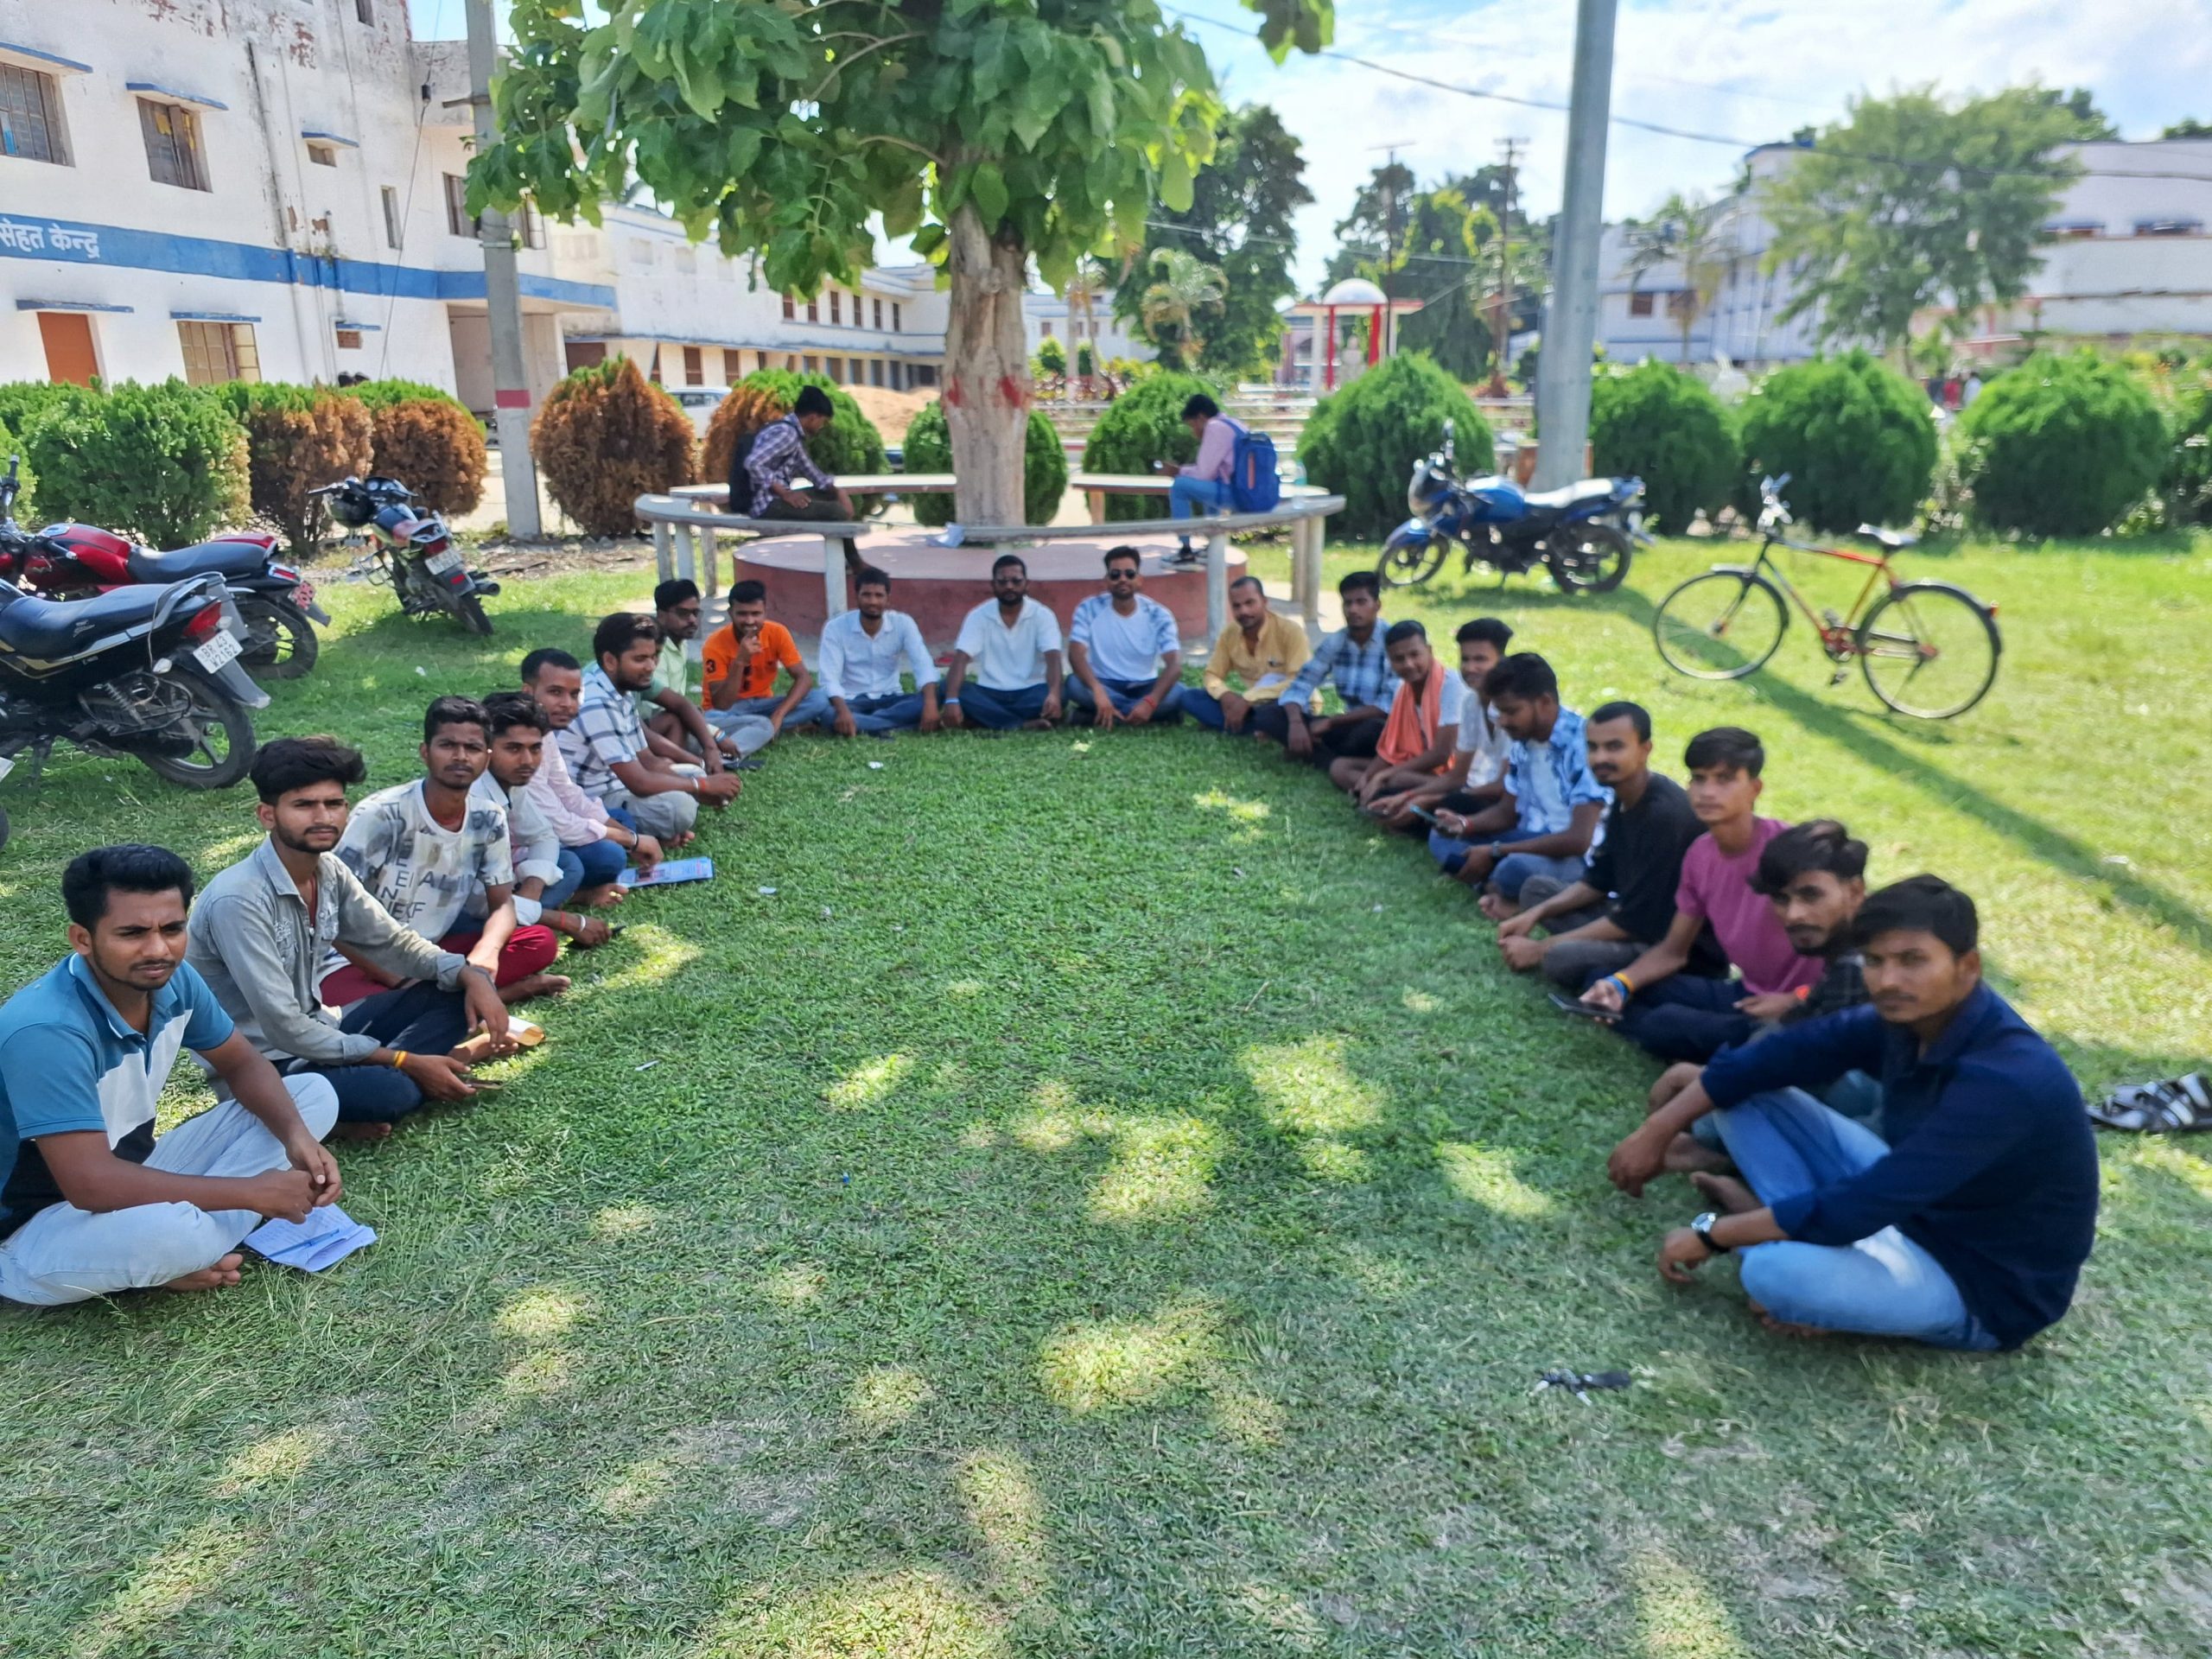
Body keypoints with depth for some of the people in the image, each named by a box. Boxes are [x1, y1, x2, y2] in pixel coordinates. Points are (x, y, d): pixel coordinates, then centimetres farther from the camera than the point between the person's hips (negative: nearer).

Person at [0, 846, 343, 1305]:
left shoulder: (171, 979, -9)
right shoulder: (47, 1031, -31)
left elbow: (242, 1064, 5)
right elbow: (90, 1184, -34)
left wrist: (296, 1135, -15)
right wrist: (253, 1193, -29)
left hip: (132, 1176, 8)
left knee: (314, 1094, 0)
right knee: (169, 1230, -41)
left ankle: (189, 1243, -11)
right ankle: (187, 1251, -3)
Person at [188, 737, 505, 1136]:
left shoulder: (330, 871, -3)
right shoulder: (239, 899, -26)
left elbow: (392, 941, 9)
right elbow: (284, 1029, -26)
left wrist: (469, 974, -11)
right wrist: (406, 1063, -23)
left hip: (316, 1032, 8)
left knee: (454, 993, -1)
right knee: (390, 1089, -34)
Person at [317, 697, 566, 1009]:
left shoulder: (489, 820, -4)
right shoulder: (380, 815, -19)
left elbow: (502, 905, 0)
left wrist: (486, 952, -24)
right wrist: (402, 980, -24)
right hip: (359, 962, -5)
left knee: (541, 942, -15)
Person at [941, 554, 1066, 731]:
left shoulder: (1042, 615, -4)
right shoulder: (978, 616, -2)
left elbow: (1053, 659, -18)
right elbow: (960, 659, -13)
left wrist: (1054, 694, -40)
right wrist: (952, 700, -33)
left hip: (1030, 693, -2)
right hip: (990, 694, 2)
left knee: (1048, 694, -34)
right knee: (960, 690, -29)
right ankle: (1023, 725, -31)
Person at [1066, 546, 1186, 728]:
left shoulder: (1158, 615, -9)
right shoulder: (1089, 609, -9)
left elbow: (1175, 664, -19)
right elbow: (1076, 654, -22)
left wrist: (1150, 702, -38)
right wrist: (1097, 691, -42)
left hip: (1143, 687, 0)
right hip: (1104, 685, 0)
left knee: (1177, 692, -30)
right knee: (1074, 684, -33)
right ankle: (1157, 718, -26)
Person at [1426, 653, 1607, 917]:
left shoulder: (1582, 744, -23)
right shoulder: (1522, 742, 3)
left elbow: (1579, 839, -27)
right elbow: (1507, 811, 15)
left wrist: (1495, 852, -23)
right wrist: (1466, 823, -7)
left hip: (1578, 856, -9)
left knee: (1517, 868, -40)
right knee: (1443, 838, 0)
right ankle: (1501, 890, -20)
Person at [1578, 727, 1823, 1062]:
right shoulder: (1699, 855, 1)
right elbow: (1672, 952, 9)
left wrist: (1798, 1002, -25)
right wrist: (1620, 983, -9)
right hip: (1745, 995, 8)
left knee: (1668, 1025, -31)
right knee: (1606, 983, -1)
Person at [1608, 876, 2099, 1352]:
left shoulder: (2005, 1082, -33)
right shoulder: (1904, 1015, -9)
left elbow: (1860, 1207, -34)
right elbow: (1771, 1059, -1)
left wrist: (1710, 1235, -24)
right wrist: (1656, 1131, -3)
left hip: (1986, 1285, -8)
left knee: (1776, 1270, -37)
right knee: (1746, 1093, 0)